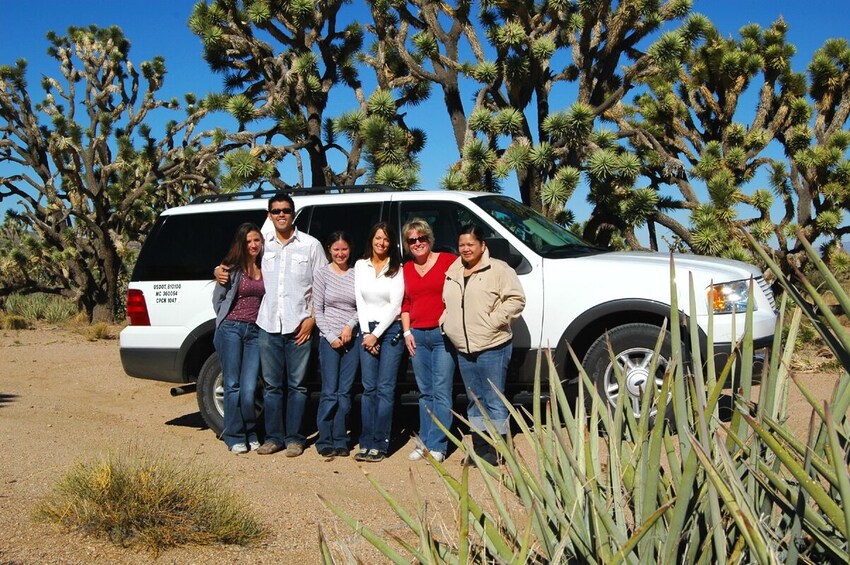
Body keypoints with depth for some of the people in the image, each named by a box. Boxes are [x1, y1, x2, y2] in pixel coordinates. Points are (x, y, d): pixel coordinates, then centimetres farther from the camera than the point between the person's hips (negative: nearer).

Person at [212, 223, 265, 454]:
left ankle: (251, 434, 14)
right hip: (231, 329, -2)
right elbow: (218, 298, 7)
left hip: (255, 331, 2)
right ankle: (235, 437, 10)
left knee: (249, 388, -4)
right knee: (233, 385, 0)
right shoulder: (233, 268, 0)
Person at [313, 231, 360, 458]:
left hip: (352, 337, 2)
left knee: (345, 392, 4)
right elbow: (317, 310, 1)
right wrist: (331, 336, -7)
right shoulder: (322, 274, 2)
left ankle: (340, 441, 12)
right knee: (330, 392, -3)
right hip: (329, 338, -2)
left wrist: (350, 325, -11)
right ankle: (324, 441, 7)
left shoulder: (356, 274, 5)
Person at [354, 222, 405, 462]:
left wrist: (376, 335, -8)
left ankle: (379, 445, 0)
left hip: (390, 330, -3)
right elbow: (360, 301, 7)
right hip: (367, 329, 3)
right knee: (369, 388, 2)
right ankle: (366, 443, 6)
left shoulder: (397, 269, -1)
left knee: (385, 388, -4)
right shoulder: (360, 266, 9)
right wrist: (366, 333, -2)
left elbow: (395, 305, -5)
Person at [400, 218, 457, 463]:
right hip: (418, 336, 5)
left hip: (443, 334, -5)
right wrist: (407, 332, 9)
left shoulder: (448, 260, -2)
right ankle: (424, 441, 18)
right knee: (425, 393, 11)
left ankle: (437, 445, 1)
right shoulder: (406, 269, 14)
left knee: (441, 392, -4)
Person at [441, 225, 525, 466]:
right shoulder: (452, 272, 15)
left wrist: (493, 321, -17)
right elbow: (445, 304, 24)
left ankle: (498, 450, 8)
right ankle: (480, 448, 23)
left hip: (492, 347, -6)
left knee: (495, 401, -1)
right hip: (463, 349, 7)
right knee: (475, 400, 14)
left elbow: (516, 299, -10)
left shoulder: (498, 269, -5)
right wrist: (445, 322, 6)